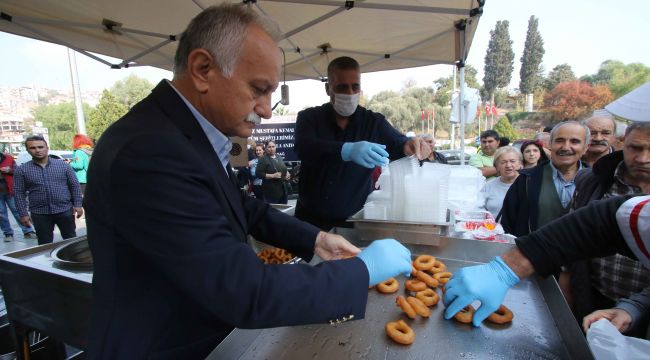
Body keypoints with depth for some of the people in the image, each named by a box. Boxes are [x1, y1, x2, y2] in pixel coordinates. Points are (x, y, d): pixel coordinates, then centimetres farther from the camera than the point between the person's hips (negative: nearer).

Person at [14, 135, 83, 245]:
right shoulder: (22, 170, 2)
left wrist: (77, 205, -4)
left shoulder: (63, 165, 1)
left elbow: (75, 186, 2)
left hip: (65, 210, 0)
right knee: (45, 244, 9)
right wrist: (23, 214, -3)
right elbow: (19, 193, 2)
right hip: (40, 213, 1)